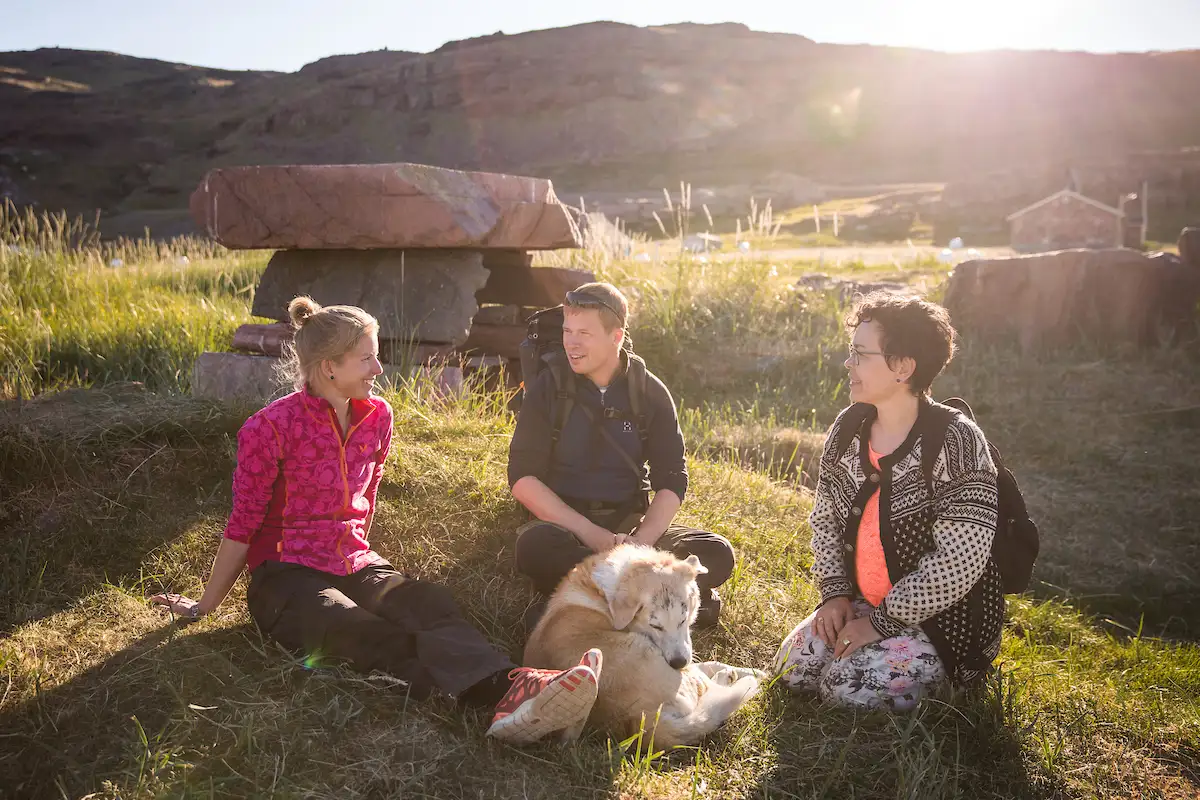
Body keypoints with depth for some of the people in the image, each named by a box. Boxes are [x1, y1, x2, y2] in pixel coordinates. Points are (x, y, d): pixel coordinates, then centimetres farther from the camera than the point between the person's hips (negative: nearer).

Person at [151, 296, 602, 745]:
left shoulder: (376, 416, 7)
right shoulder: (271, 428, -9)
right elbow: (244, 524, -1)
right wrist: (205, 606, 4)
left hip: (353, 565, 5)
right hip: (286, 575, -5)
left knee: (428, 603, -30)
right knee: (370, 636, -36)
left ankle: (509, 691, -58)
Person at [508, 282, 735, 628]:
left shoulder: (649, 392, 1)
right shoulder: (548, 387, -3)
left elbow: (672, 482, 0)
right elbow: (522, 478, -10)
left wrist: (641, 542, -20)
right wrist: (592, 535, -22)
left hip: (632, 524, 2)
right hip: (566, 522, -1)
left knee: (717, 554, -21)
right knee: (536, 545, -37)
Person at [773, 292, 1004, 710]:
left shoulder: (956, 442, -20)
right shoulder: (848, 429, 0)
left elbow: (959, 561, -23)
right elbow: (824, 519, 9)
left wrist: (883, 621, -21)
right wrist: (834, 593, -4)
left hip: (944, 617, -6)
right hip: (864, 604, 6)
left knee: (849, 687, -20)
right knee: (793, 666, -7)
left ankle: (940, 678, 9)